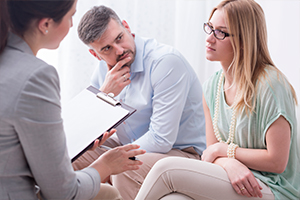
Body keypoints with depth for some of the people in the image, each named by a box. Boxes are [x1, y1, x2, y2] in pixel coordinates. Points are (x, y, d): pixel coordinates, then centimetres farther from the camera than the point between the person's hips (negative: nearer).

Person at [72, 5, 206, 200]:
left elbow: (161, 140, -26)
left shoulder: (167, 61, -24)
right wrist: (105, 94, -20)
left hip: (180, 152, -7)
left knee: (124, 171, -34)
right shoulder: (104, 68, -1)